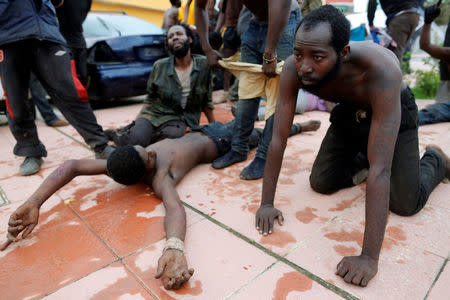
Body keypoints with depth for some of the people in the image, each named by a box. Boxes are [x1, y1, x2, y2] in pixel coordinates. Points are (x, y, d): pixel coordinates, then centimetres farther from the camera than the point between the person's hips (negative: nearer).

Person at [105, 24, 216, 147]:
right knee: (133, 141, -29)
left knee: (174, 134, -36)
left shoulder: (204, 65, -1)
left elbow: (206, 101, 7)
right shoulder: (160, 66, -1)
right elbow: (150, 98, 10)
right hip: (153, 113, 0)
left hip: (179, 119, 1)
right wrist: (139, 121, 3)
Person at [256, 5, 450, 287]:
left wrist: (369, 257, -44)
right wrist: (267, 203, -28)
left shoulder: (382, 70, -43)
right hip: (349, 112, 4)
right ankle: (361, 160, 25)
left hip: (394, 111, -3)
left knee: (405, 204, -7)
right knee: (321, 183, -4)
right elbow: (278, 138, -28)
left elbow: (380, 169, -46)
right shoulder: (293, 69, -32)